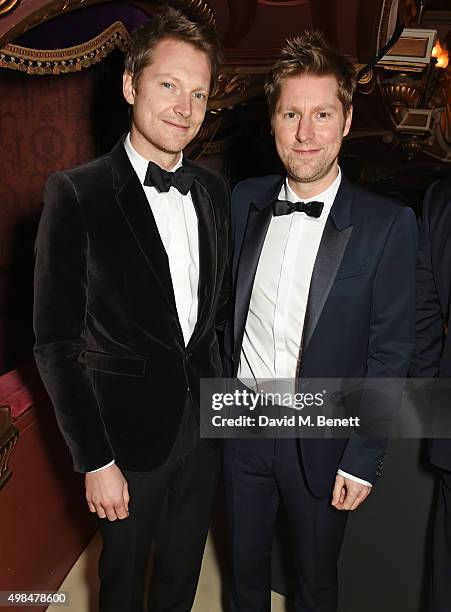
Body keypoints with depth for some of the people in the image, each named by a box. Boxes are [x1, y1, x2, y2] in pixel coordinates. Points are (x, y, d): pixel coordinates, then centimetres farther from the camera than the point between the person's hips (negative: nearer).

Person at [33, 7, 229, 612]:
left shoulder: (213, 191, 1)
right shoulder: (77, 195, -16)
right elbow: (56, 344, -14)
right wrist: (95, 461, -13)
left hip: (205, 420, 5)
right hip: (130, 431, -4)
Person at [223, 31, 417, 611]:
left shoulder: (387, 225, -15)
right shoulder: (245, 200, -3)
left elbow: (389, 354, -11)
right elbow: (227, 305, 5)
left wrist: (362, 459, -10)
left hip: (322, 439, -3)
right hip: (242, 423, 3)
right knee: (245, 563, 26)